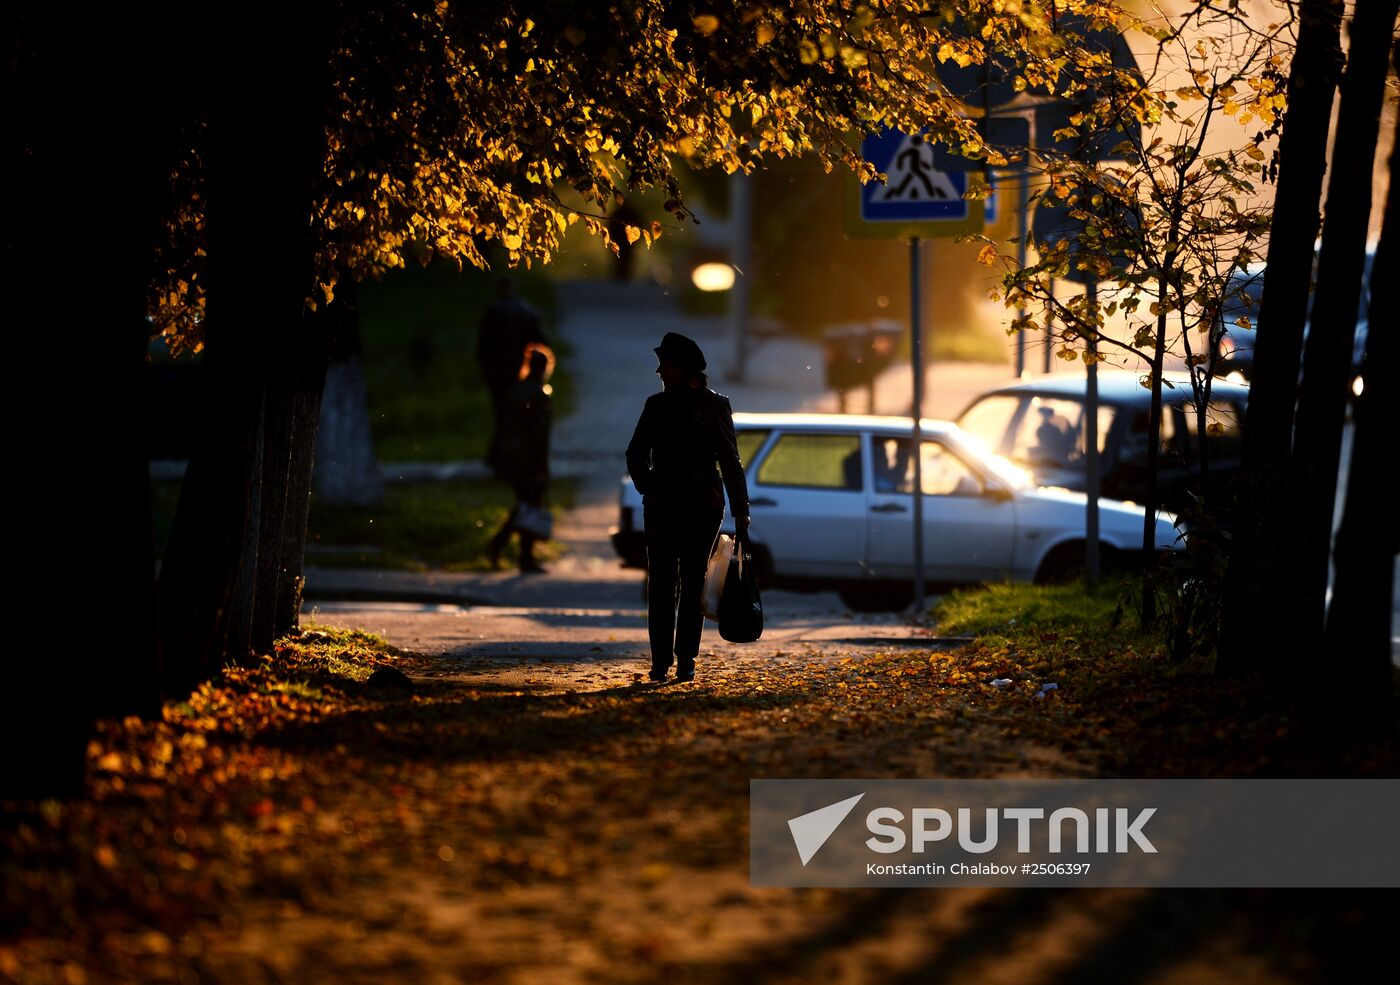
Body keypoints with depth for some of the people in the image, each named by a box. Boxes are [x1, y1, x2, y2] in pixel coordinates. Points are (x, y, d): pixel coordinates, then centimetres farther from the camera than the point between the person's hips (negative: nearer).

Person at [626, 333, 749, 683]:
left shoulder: (715, 406, 1)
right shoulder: (657, 405, 10)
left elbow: (730, 461, 1)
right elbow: (636, 454, 19)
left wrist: (740, 513, -4)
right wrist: (647, 487, 4)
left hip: (702, 506, -3)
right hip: (661, 506, 3)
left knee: (693, 581, -1)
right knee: (661, 581, -2)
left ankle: (686, 660, 2)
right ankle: (660, 660, -2)